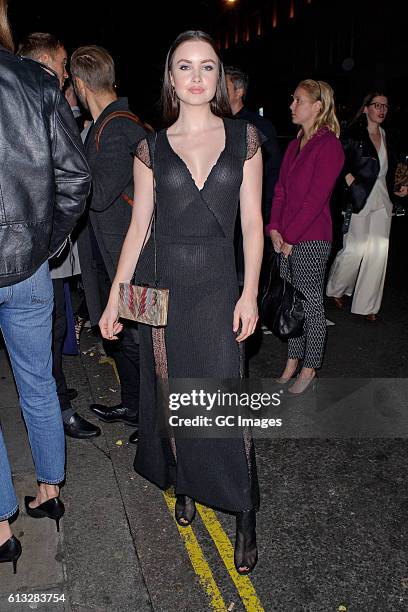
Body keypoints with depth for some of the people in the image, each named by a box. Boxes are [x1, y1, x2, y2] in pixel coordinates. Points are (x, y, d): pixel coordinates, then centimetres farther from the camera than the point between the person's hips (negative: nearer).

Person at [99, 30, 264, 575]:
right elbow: (138, 227, 4)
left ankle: (245, 514, 17)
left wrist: (249, 294, -6)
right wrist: (114, 299, 2)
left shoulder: (244, 137, 3)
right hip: (162, 283, 2)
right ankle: (184, 486, 36)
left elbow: (252, 222, 1)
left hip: (218, 285, -1)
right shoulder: (152, 149, 5)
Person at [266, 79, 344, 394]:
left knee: (311, 303, 2)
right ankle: (292, 362, 26)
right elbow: (280, 189, 12)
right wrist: (274, 228, 0)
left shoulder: (329, 145, -9)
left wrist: (290, 237, -15)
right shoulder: (295, 145, 16)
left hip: (311, 238, -7)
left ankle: (309, 370, 16)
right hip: (285, 239, 8)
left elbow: (316, 197, -15)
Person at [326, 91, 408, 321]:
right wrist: (353, 184, -16)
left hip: (383, 200, 6)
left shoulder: (387, 137, 16)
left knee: (378, 253, 2)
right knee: (355, 249, -6)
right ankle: (337, 289, 22)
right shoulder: (353, 134, -3)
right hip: (360, 199, -6)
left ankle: (367, 305, 10)